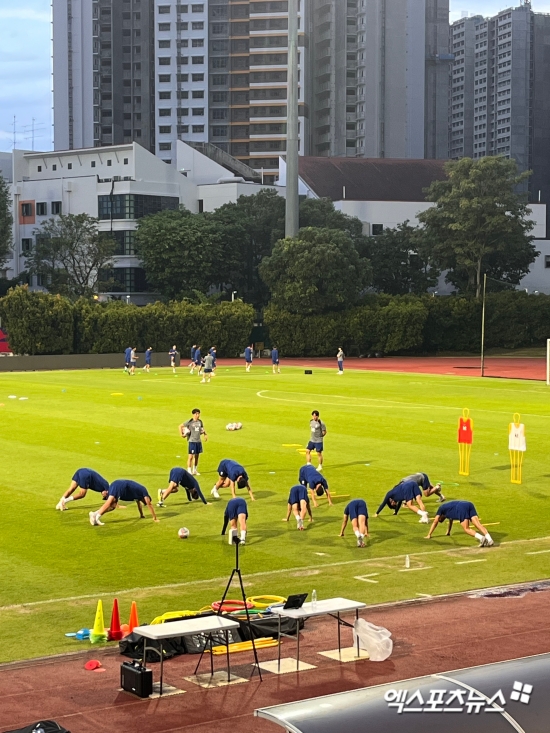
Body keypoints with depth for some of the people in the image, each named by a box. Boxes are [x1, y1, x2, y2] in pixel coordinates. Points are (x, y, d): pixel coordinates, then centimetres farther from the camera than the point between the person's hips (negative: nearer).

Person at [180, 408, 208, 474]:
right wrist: (181, 434, -10)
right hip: (192, 441, -6)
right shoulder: (190, 422, -11)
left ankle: (194, 470, 25)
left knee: (196, 456, 13)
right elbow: (180, 426, -6)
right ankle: (189, 471, 3)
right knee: (191, 456, -5)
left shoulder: (200, 422, 6)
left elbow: (202, 428, 22)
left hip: (199, 441, 6)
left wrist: (205, 434, 7)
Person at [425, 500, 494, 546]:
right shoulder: (448, 506, 43)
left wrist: (429, 535, 29)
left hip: (462, 509, -7)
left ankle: (481, 538, -33)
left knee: (466, 529, -7)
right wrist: (448, 532, 67)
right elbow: (451, 520, 56)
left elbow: (435, 522, 24)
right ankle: (489, 539, -32)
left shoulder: (441, 508, 25)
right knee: (478, 524, -10)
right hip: (469, 504, 7)